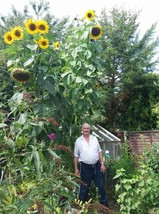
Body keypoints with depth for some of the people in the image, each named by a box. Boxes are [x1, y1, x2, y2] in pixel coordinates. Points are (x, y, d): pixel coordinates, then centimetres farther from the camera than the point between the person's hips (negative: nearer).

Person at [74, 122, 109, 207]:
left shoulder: (94, 138, 7)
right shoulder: (78, 141, 0)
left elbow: (99, 152, 9)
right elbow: (76, 156, 3)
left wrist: (102, 164, 2)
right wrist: (76, 169, 1)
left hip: (97, 166, 2)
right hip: (85, 167, -2)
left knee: (101, 186, 10)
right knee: (84, 187, 9)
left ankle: (104, 204, 24)